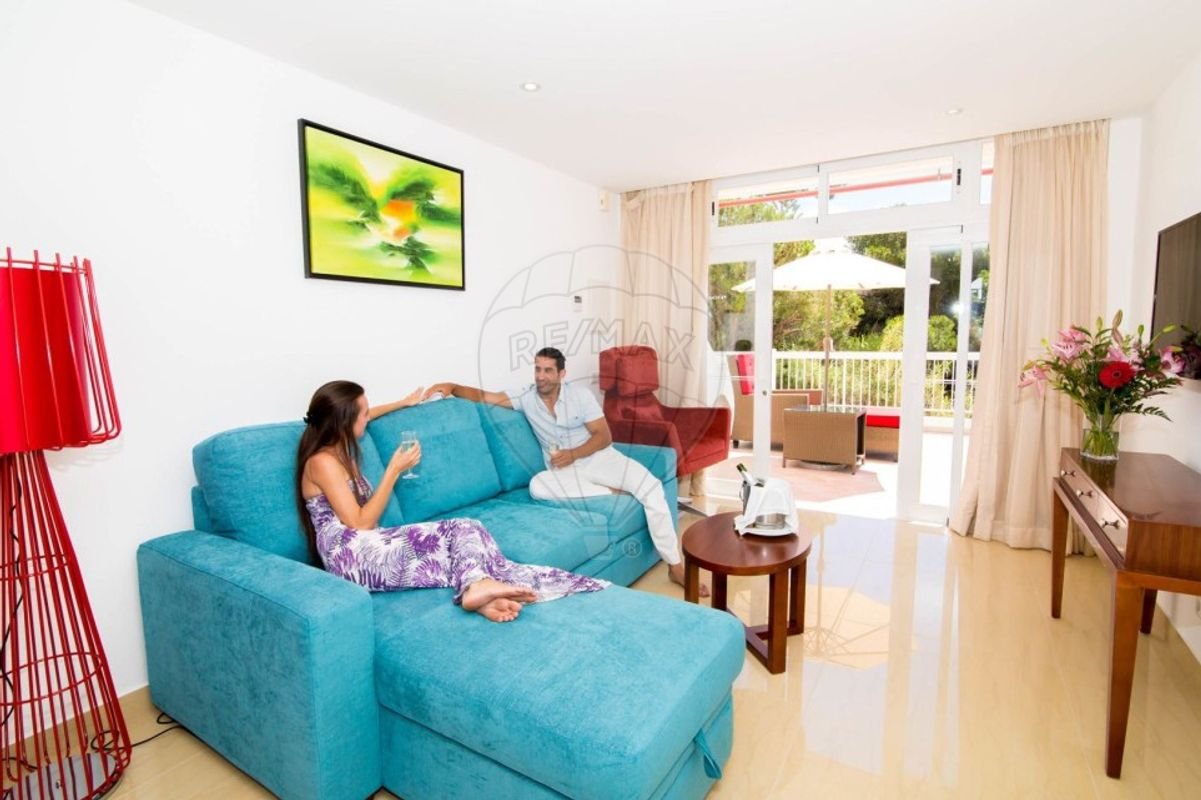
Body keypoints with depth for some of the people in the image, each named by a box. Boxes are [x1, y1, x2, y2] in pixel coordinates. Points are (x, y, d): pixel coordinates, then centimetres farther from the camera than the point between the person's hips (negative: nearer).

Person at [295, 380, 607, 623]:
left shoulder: (337, 448, 16)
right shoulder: (323, 461, -12)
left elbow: (362, 417, 40)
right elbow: (360, 525, -15)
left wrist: (405, 402, 44)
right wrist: (394, 470, -11)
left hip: (364, 552, 9)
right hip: (354, 557, -8)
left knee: (463, 531, -16)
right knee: (462, 532, -21)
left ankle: (480, 587, -38)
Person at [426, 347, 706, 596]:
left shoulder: (580, 395, -5)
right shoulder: (526, 397, 1)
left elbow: (604, 436, -6)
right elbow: (483, 396, -3)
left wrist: (573, 454, -19)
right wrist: (452, 387, -20)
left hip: (598, 458, -1)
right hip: (564, 471, 1)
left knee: (651, 487, -24)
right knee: (537, 485, -35)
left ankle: (675, 566, -11)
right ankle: (609, 493, -15)